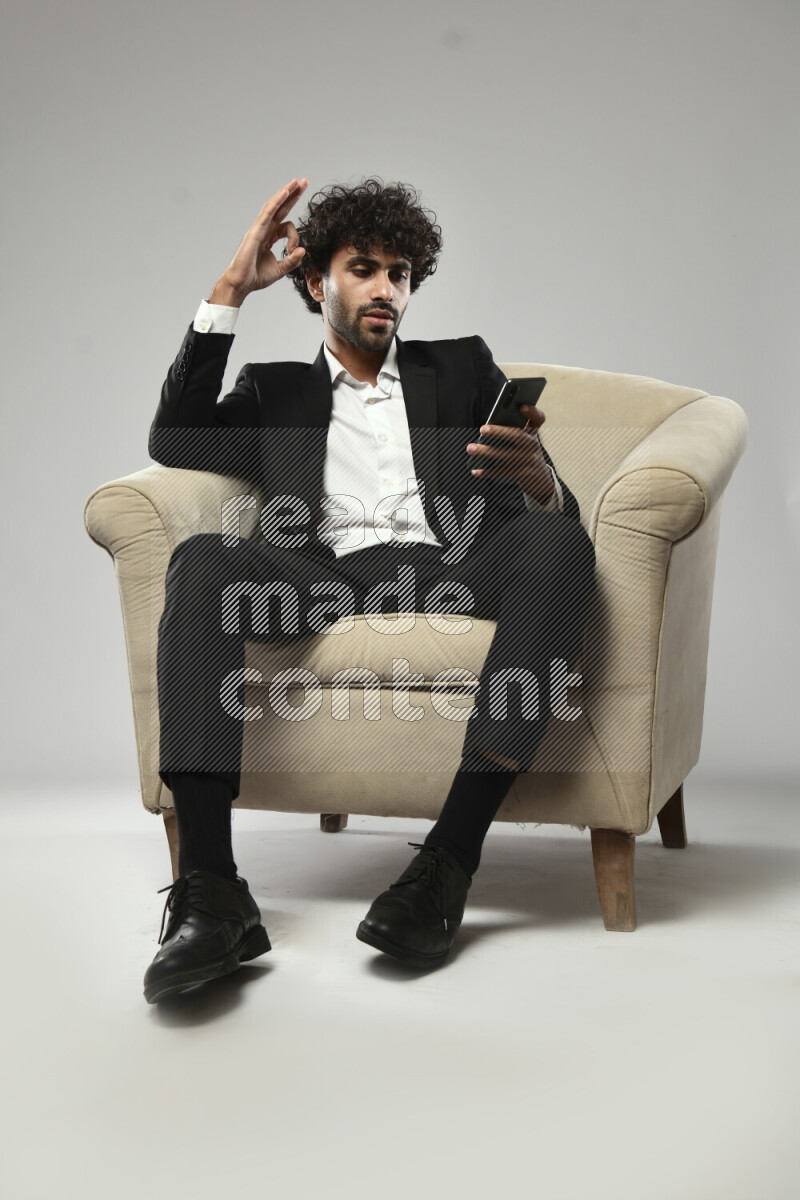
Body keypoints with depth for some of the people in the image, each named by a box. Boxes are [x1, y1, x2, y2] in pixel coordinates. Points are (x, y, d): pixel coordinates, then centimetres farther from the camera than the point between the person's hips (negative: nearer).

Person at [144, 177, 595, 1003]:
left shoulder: (463, 367, 25)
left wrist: (535, 476, -14)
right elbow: (174, 441, 6)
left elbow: (556, 512, 14)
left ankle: (449, 864, -37)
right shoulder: (277, 391, 26)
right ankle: (210, 894, -38)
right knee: (202, 560, -29)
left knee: (559, 541, -31)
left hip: (451, 569, 0)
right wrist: (231, 290, 8)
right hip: (326, 578, 0)